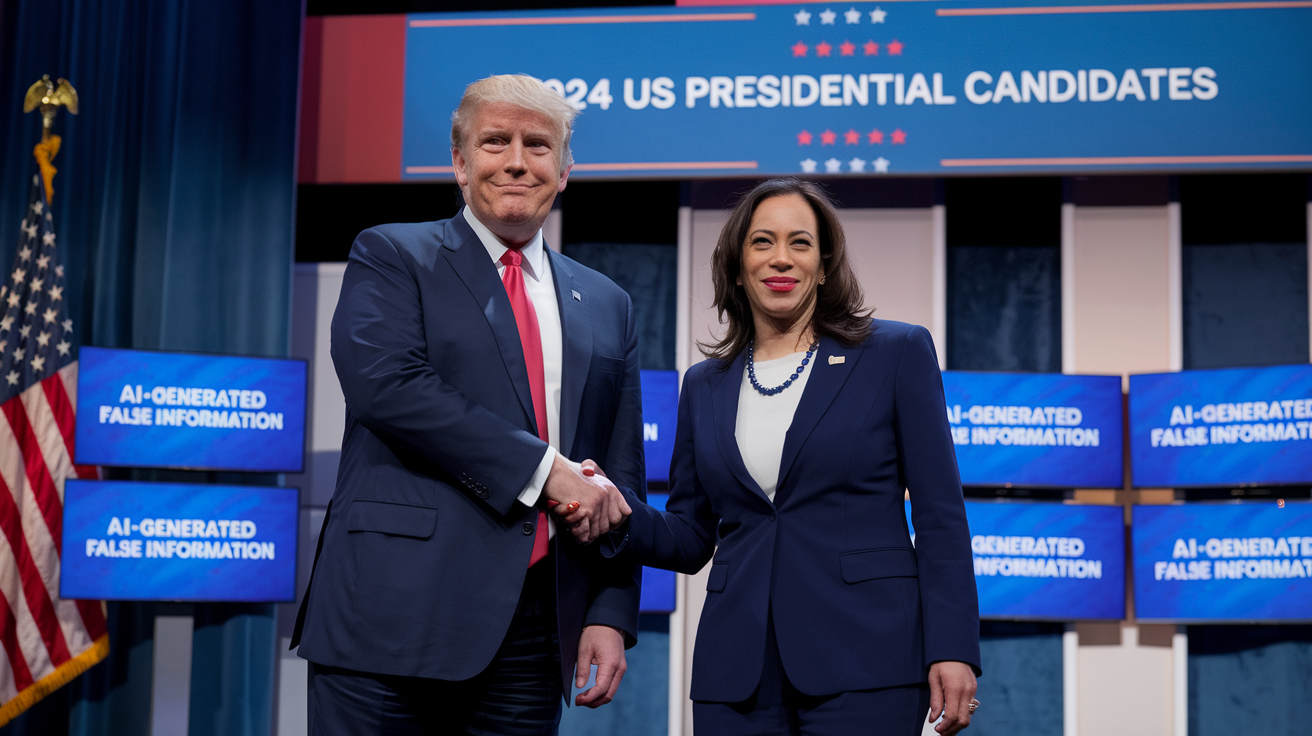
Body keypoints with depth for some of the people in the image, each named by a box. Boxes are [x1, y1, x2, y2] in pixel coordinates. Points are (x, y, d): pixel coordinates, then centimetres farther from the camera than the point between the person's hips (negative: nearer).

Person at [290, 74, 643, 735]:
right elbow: (386, 383, -13)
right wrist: (544, 469, -14)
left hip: (533, 631, 4)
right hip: (396, 614, -4)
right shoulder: (390, 256, 5)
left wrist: (611, 613, 3)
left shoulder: (606, 306, 18)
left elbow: (621, 477, 16)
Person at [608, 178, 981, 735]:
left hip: (865, 667, -3)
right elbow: (689, 538, 15)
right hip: (736, 679, 3)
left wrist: (953, 649, -9)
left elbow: (940, 516, -1)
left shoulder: (897, 354, 2)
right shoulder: (705, 386, 13)